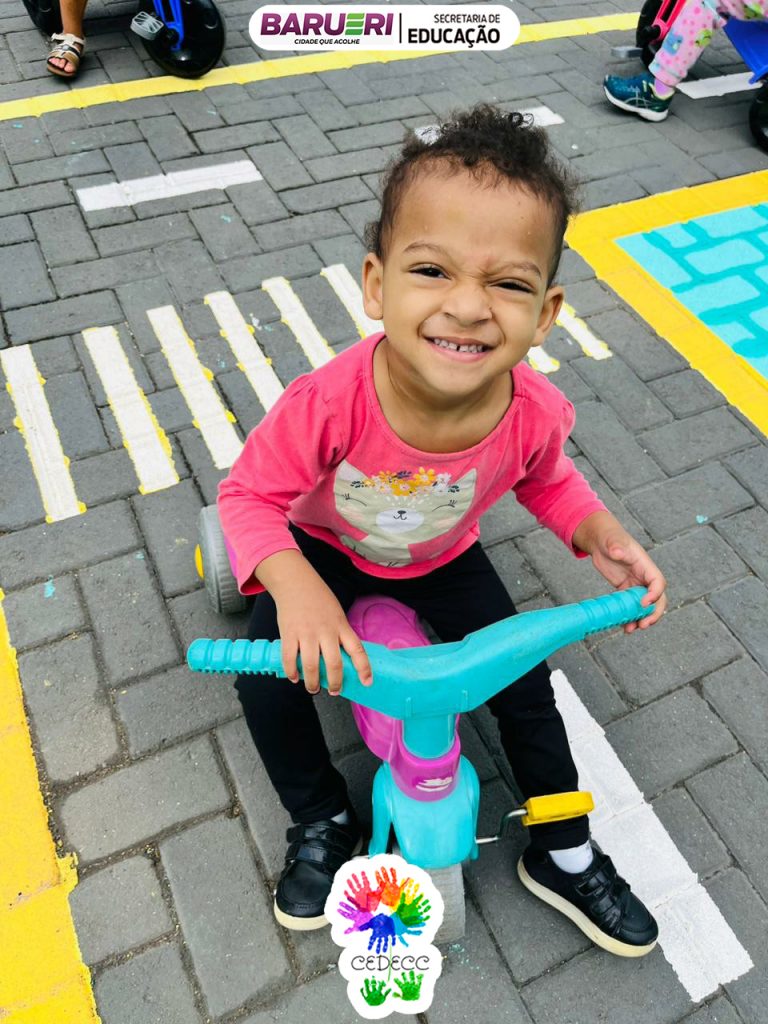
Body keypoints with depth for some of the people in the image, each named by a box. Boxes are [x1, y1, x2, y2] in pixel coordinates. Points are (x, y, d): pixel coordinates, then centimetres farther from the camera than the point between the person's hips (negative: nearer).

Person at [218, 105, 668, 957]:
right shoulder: (331, 402, -41)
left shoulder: (535, 411, -30)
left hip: (444, 561, 2)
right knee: (268, 685, -14)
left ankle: (564, 855, 33)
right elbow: (249, 493, -26)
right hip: (327, 551, -1)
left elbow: (546, 478, -5)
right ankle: (322, 824, 20)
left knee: (526, 689, 4)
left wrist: (602, 535, -20)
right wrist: (294, 587, -43)